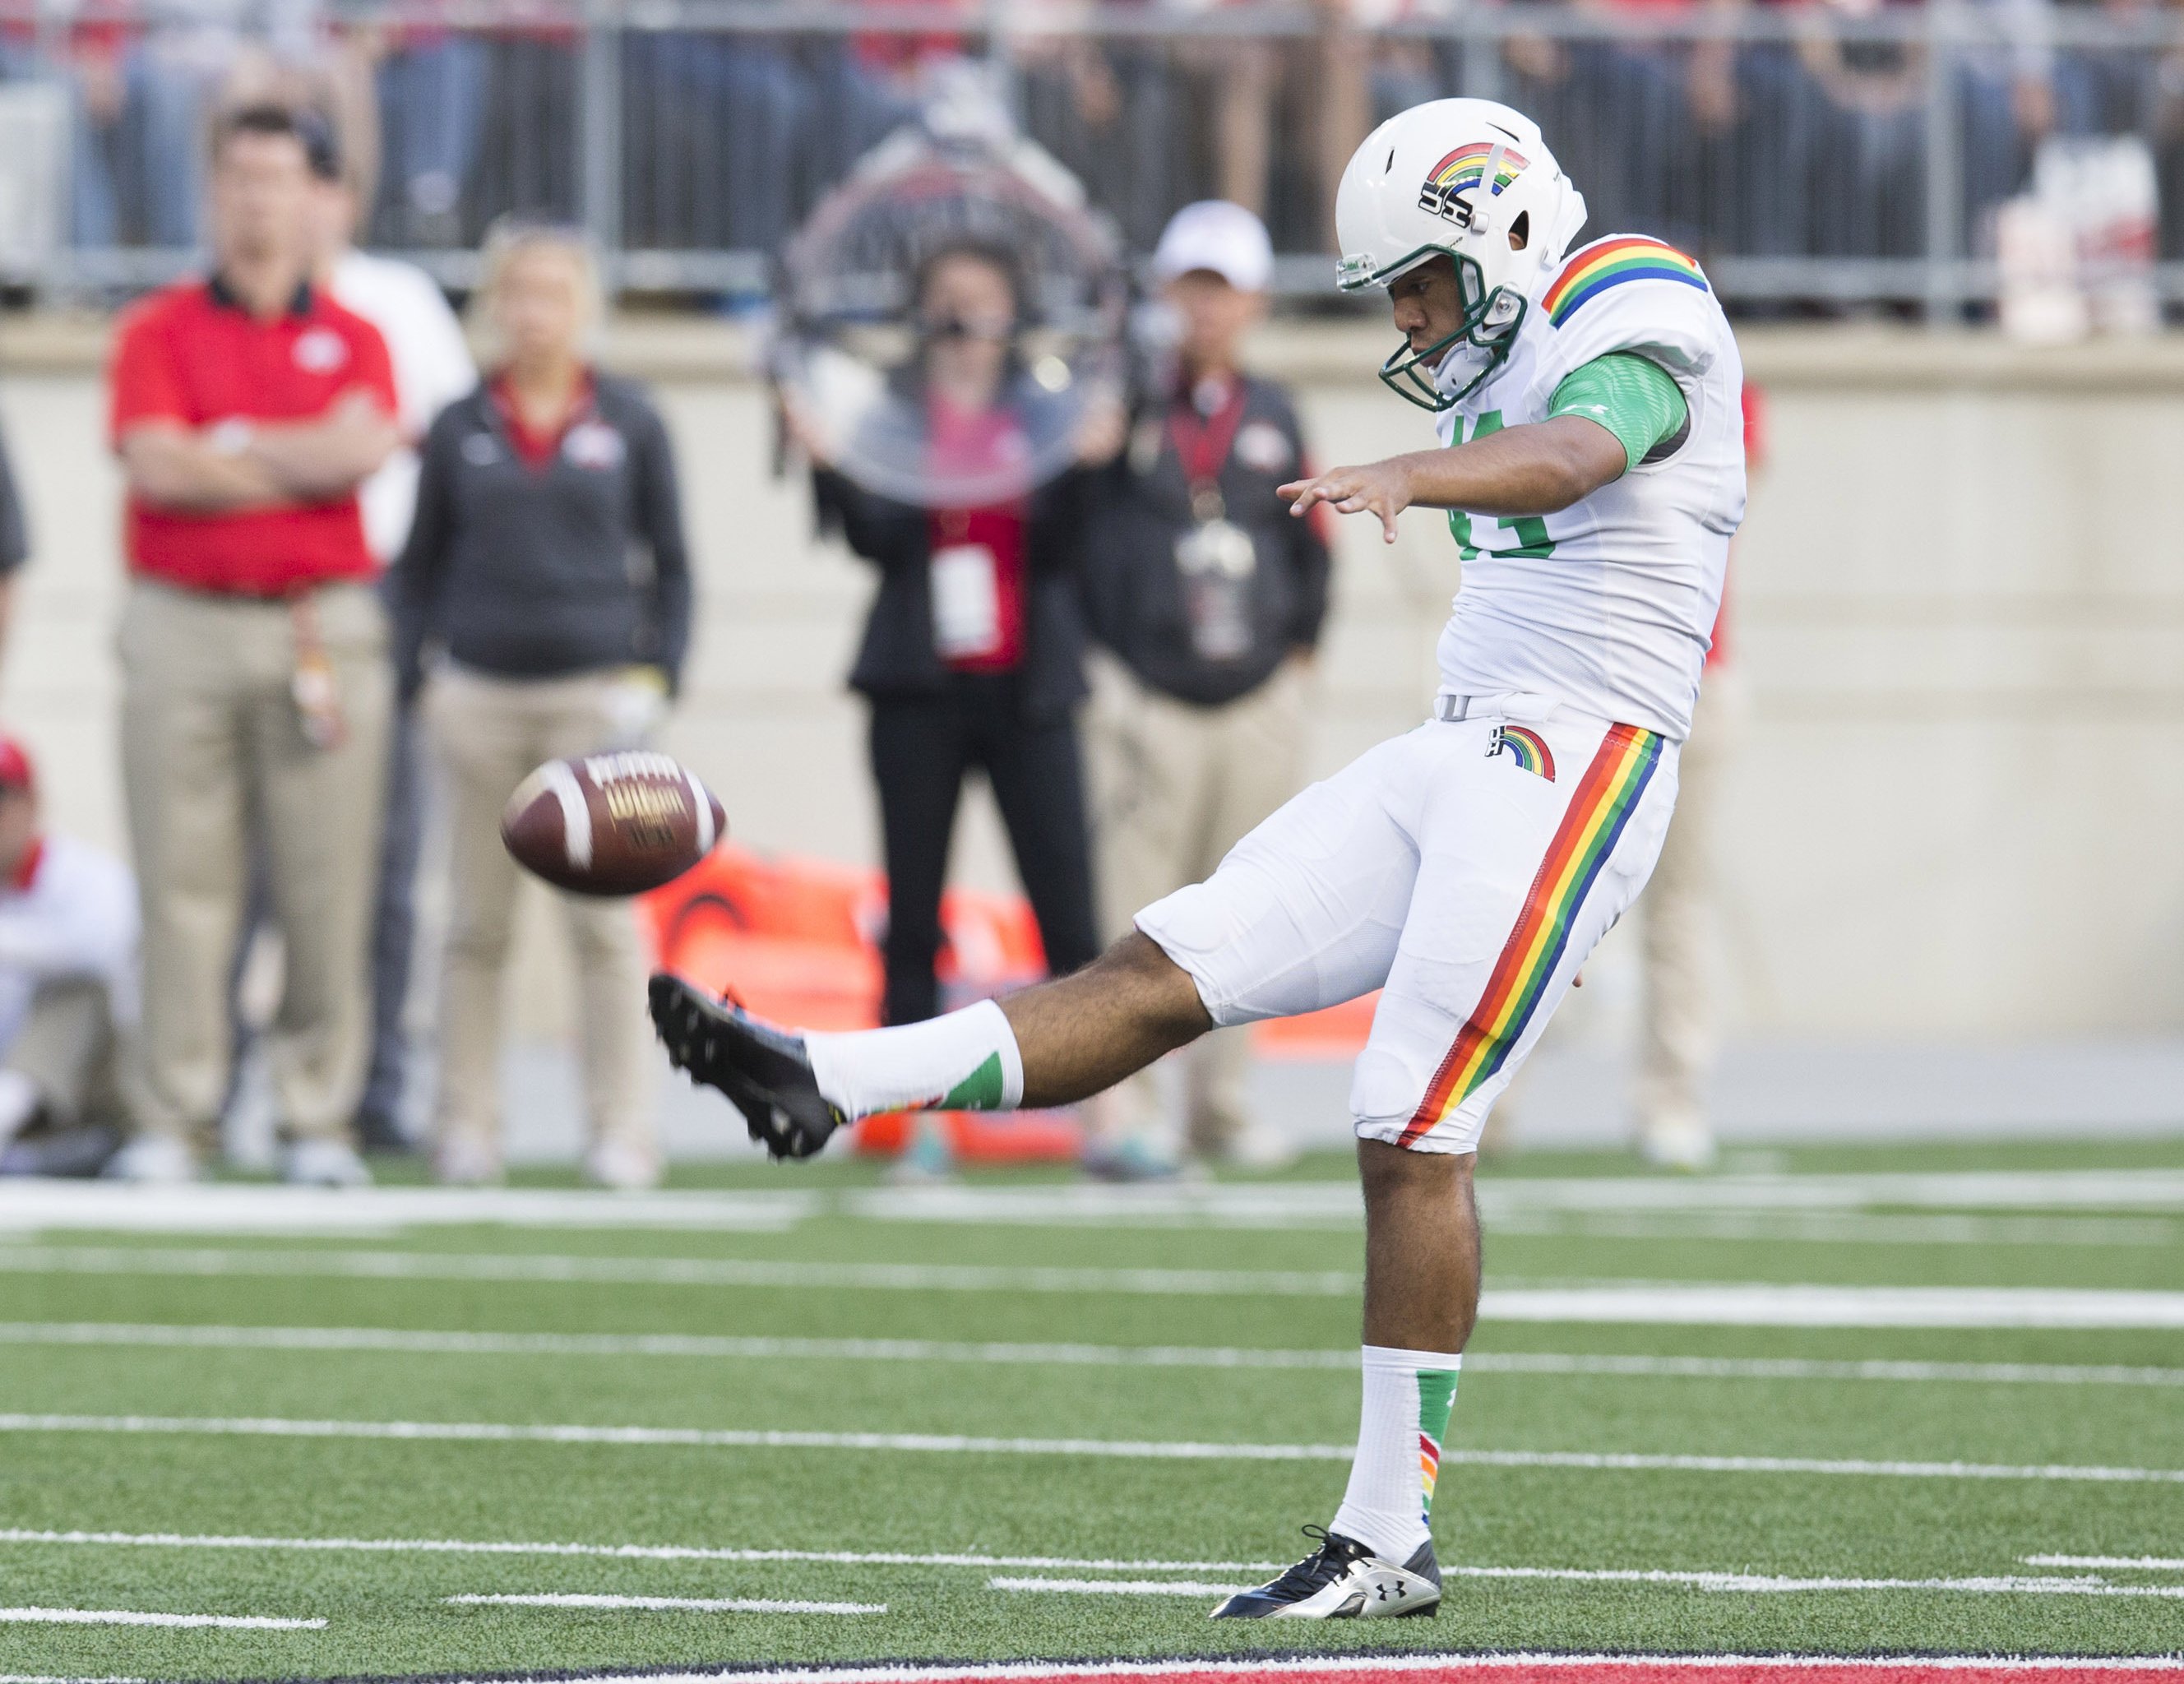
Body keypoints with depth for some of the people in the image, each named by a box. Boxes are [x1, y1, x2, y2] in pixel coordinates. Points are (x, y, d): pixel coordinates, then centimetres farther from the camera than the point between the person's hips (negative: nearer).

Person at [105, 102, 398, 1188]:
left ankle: (318, 1121, 3)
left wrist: (229, 446, -4)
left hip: (323, 630, 1)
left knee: (326, 885, -2)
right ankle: (170, 1124, -1)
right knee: (182, 883, -3)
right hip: (181, 630, -1)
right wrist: (308, 465, -3)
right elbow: (158, 466, -8)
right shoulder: (158, 332, 8)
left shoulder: (351, 341, 12)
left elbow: (363, 448, -7)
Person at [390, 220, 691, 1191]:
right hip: (481, 698, 1)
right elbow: (420, 567, 11)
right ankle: (466, 1128, 10)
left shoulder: (630, 425, 4)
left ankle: (622, 1133, 0)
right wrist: (419, 679, 0)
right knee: (476, 927, 4)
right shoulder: (458, 430, 6)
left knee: (605, 922, -4)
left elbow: (669, 564, 9)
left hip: (597, 696, -1)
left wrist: (658, 675, -2)